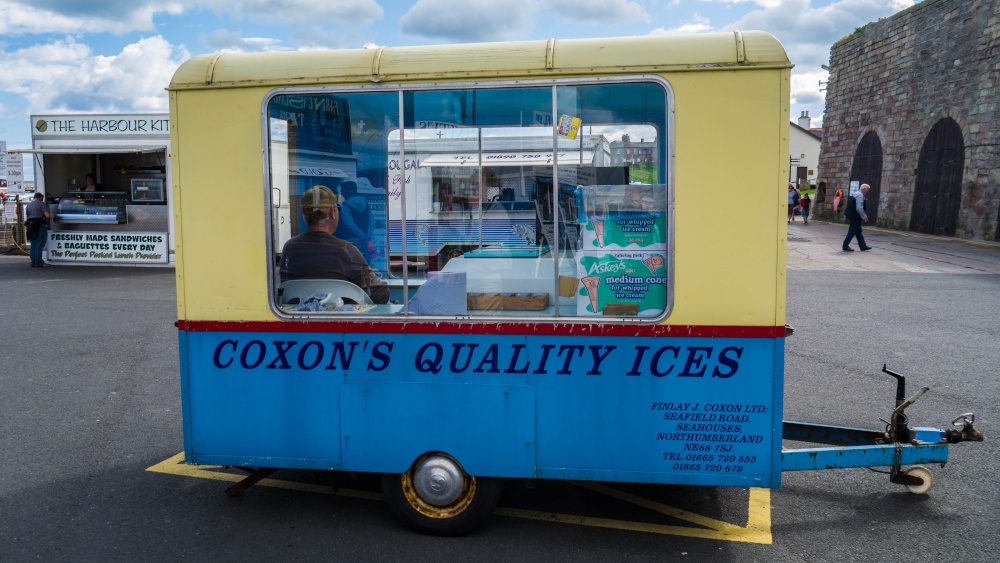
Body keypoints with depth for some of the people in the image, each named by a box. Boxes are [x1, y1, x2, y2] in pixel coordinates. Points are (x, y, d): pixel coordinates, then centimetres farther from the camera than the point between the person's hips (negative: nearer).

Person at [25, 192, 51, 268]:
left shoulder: (28, 204, 17)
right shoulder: (42, 204, -6)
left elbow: (27, 216, 19)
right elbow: (47, 215, -14)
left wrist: (27, 227, 23)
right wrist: (50, 215, 8)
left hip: (31, 226, 7)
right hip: (40, 226, -7)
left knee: (33, 245, 11)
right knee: (39, 244, -6)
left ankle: (33, 262, 11)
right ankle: (38, 262, -8)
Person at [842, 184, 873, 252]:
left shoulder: (856, 194, 16)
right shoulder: (860, 195, -17)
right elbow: (859, 208, -25)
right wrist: (864, 217, -18)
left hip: (852, 215, 11)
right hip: (855, 217, -11)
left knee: (858, 231, 15)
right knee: (852, 232, -3)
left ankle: (863, 246, 22)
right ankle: (845, 246, 1)